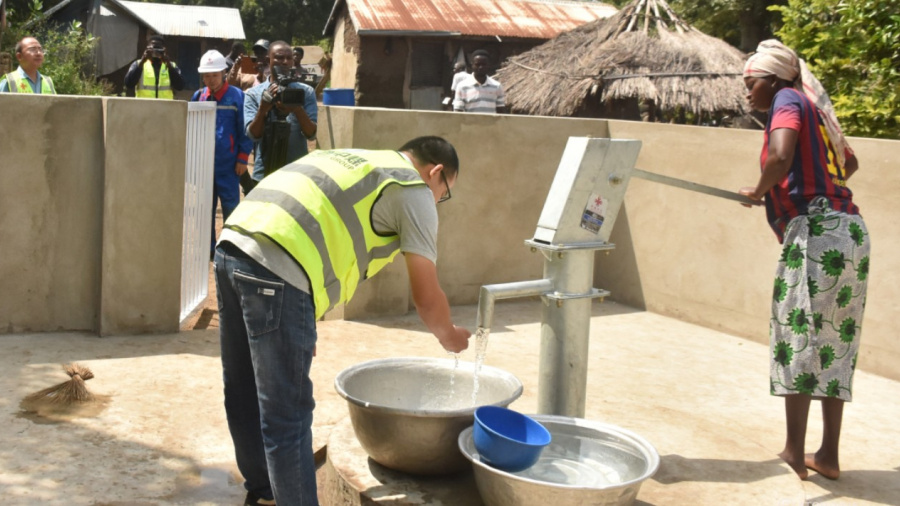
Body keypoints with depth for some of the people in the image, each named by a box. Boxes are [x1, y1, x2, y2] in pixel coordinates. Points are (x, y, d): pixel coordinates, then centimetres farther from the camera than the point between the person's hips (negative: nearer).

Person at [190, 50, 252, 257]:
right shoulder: (198, 96, 7)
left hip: (228, 165, -4)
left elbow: (245, 130, -5)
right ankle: (208, 247, 20)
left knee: (230, 207, 0)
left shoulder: (237, 96, -6)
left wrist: (242, 158, -8)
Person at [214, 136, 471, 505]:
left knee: (245, 398, 22)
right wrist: (448, 336, 27)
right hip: (275, 270, -9)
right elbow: (426, 298, 6)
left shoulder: (352, 160, 30)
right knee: (287, 417, 0)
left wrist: (300, 330, 31)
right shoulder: (414, 190, 7)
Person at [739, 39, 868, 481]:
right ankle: (828, 456, 15)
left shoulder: (788, 100, -2)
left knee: (797, 339, -4)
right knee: (834, 345, 10)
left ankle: (794, 454, 0)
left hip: (816, 230, -9)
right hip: (848, 229, 9)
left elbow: (780, 157, -22)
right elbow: (850, 162, 39)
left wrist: (758, 190, -6)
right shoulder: (814, 108, 23)